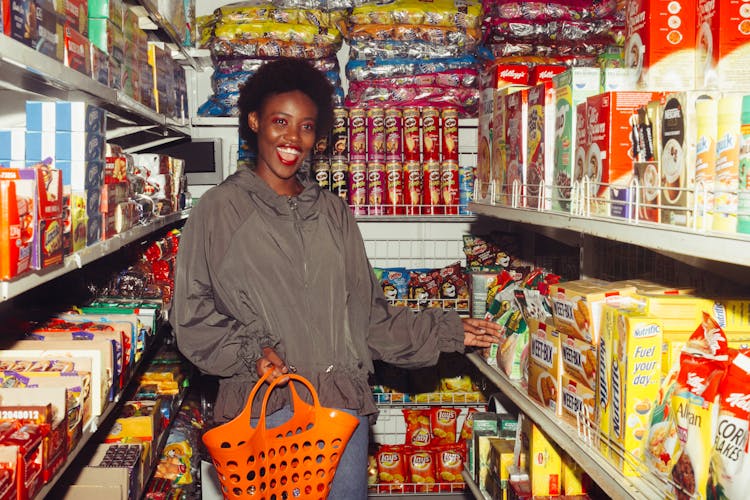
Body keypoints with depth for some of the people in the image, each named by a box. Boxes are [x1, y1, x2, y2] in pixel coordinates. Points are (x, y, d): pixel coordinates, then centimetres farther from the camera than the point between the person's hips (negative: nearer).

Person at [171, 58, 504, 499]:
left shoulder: (334, 212, 13)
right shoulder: (221, 209, 1)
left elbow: (367, 309, 15)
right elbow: (193, 313, 0)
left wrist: (445, 332, 10)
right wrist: (250, 352, -14)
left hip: (343, 401, 4)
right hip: (263, 405, -3)